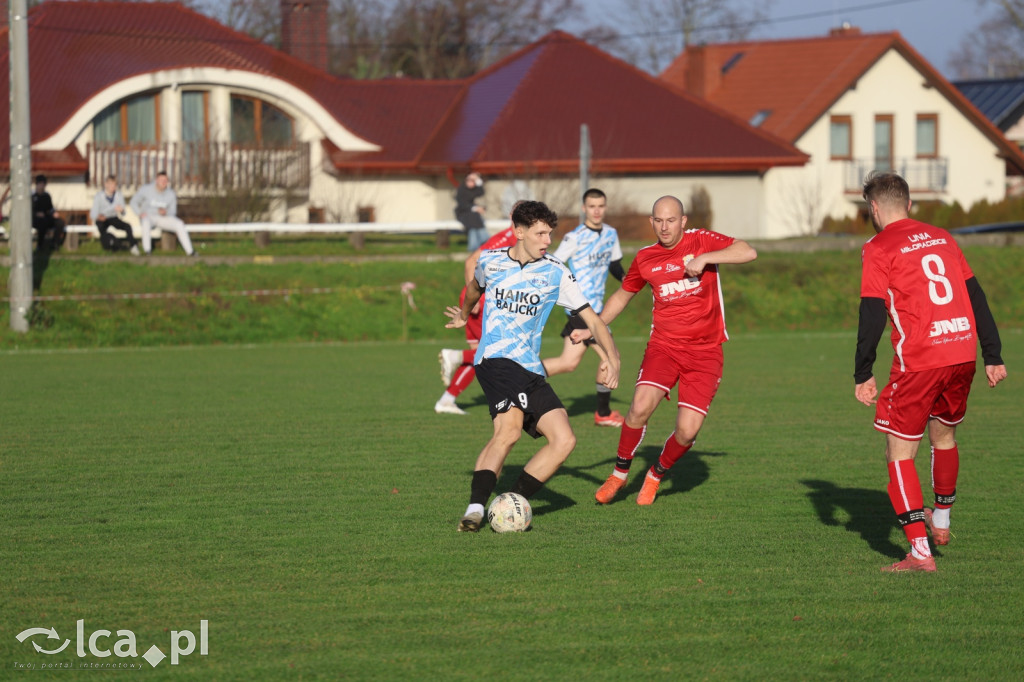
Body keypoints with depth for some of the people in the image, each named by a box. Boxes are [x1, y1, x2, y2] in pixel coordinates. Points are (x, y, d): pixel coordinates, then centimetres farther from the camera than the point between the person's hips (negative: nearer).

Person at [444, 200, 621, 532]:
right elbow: (475, 286, 29)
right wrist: (464, 314, 48)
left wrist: (612, 357, -11)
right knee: (510, 427, -31)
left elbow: (591, 318, 4)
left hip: (531, 368, 4)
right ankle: (475, 509, -37)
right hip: (496, 359, -4)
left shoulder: (555, 273, 5)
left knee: (564, 439, -10)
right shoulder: (490, 261, 4)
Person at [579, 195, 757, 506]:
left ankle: (656, 475, 21)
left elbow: (748, 252, -16)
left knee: (688, 431, -10)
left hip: (705, 352, -2)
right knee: (640, 407, -24)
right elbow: (622, 295, 24)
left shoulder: (702, 241, -2)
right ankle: (620, 472, 0)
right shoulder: (645, 258, 7)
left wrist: (704, 258, -24)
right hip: (664, 346, 2)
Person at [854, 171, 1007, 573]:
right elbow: (976, 297, 14)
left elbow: (872, 315, -9)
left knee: (899, 452, 2)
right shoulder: (942, 239, 15)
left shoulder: (878, 249, -2)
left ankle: (920, 551, -6)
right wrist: (992, 356, 17)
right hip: (963, 352, 6)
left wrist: (863, 374, -4)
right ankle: (941, 522, 42)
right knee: (944, 434, 28)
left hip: (919, 359, -6)